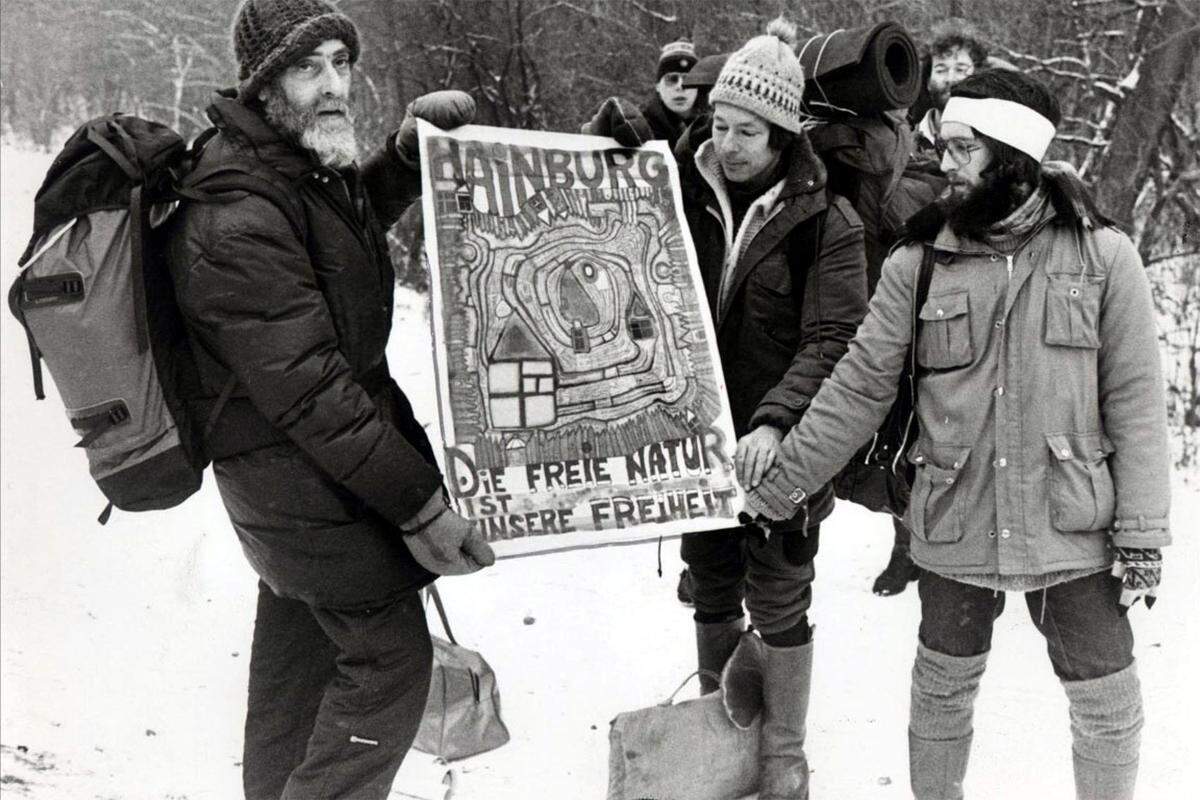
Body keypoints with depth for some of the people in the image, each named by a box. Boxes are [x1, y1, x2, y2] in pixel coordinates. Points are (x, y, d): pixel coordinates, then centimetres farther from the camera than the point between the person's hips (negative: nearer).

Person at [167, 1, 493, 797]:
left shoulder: (304, 158, 0)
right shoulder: (241, 223, -30)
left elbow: (359, 213, 23)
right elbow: (311, 394, -30)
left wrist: (408, 152, 1)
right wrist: (420, 506, -27)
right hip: (300, 469, -10)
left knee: (300, 635, 25)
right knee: (390, 654, -4)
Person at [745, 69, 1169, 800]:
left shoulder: (1101, 256, -5)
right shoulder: (921, 263, -3)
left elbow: (1134, 400, -4)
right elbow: (859, 387, -3)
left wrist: (1142, 530, -6)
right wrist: (779, 486, -7)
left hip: (1072, 527, -1)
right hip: (955, 526, 1)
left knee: (1108, 704, 11)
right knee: (944, 688, 17)